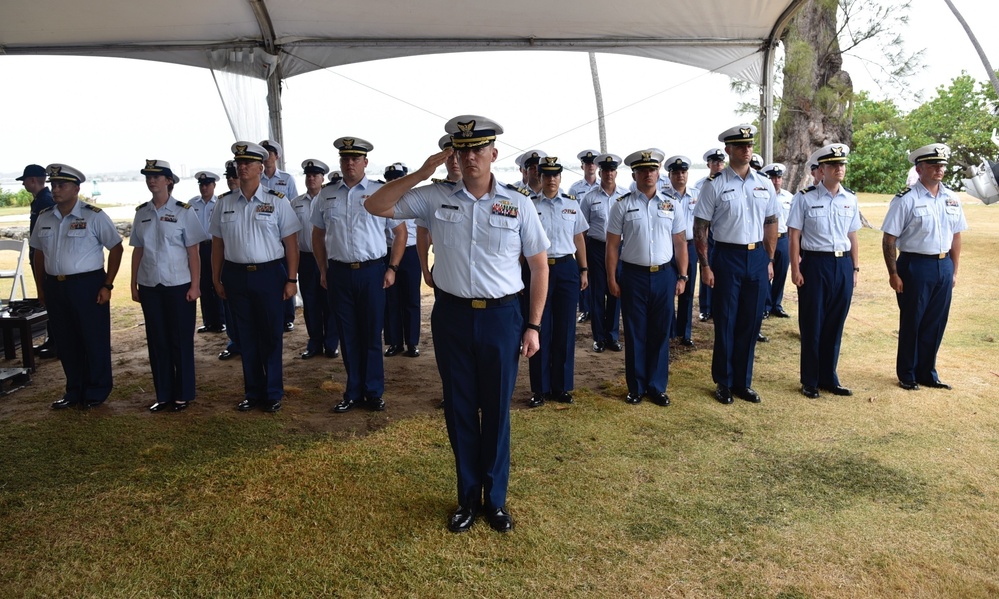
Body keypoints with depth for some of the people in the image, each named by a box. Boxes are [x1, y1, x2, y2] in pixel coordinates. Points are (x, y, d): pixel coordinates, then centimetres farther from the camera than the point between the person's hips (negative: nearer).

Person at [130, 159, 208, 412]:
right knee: (156, 341, 9)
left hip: (178, 285, -4)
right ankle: (163, 394, 20)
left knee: (181, 341, 4)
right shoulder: (141, 212, 8)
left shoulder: (183, 211, -4)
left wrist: (195, 285, -11)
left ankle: (183, 395, 15)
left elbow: (193, 252, -6)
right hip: (149, 286, 4)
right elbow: (137, 251, 10)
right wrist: (134, 284, 8)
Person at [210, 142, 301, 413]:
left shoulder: (277, 201, -2)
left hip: (269, 274, -3)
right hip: (235, 276, 3)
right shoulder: (224, 203, 7)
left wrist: (291, 279, -8)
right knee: (246, 337, 11)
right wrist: (216, 278, 6)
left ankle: (273, 394, 19)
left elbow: (290, 243, -4)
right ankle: (252, 393, 25)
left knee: (271, 336, 4)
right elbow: (217, 243, 10)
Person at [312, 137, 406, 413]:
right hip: (338, 273, 3)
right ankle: (353, 393, 23)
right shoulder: (327, 194, 9)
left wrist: (392, 269, -4)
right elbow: (318, 234, 16)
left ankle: (374, 392, 19)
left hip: (371, 271, -2)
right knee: (347, 336, 10)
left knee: (372, 335, 5)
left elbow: (400, 232, 2)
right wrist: (323, 270, 9)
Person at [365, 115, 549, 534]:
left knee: (496, 411, 10)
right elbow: (375, 207, 0)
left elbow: (539, 266, 2)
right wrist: (420, 174, -9)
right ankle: (468, 498, 30)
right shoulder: (435, 197, 1)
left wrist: (533, 325, -2)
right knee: (459, 410, 12)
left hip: (501, 317, -1)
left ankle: (495, 499, 28)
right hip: (452, 315, 1)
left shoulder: (518, 204, -2)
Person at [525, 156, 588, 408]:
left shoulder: (572, 204, 7)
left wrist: (583, 270, 8)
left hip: (567, 269, 2)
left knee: (565, 329, 6)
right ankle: (539, 388, 16)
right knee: (540, 329, 4)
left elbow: (579, 238, 11)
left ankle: (562, 387, 20)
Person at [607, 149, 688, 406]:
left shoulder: (671, 203, 5)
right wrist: (612, 280, -4)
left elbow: (680, 242, 8)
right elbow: (612, 244, -1)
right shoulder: (622, 205, -2)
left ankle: (657, 387, 22)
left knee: (660, 334, 8)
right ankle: (636, 388, 21)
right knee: (635, 334, 7)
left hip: (664, 276, 2)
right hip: (634, 276, -2)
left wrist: (682, 277, 3)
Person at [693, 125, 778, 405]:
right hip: (727, 257, -4)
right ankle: (723, 382, 21)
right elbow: (700, 228, -6)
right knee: (725, 323, 5)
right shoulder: (714, 184, -6)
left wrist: (769, 260, 9)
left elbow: (771, 224, 14)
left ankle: (743, 382, 23)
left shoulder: (765, 184, 7)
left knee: (751, 323, 9)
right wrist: (705, 266, -10)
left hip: (757, 258, 4)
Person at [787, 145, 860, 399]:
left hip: (843, 265, 4)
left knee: (835, 326, 11)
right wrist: (796, 269, -10)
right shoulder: (805, 198, -6)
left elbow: (853, 237, 13)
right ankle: (810, 382, 19)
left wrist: (855, 268, 11)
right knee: (812, 326, 5)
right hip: (815, 264, -4)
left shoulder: (851, 199, 8)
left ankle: (829, 378, 26)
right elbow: (794, 235, -6)